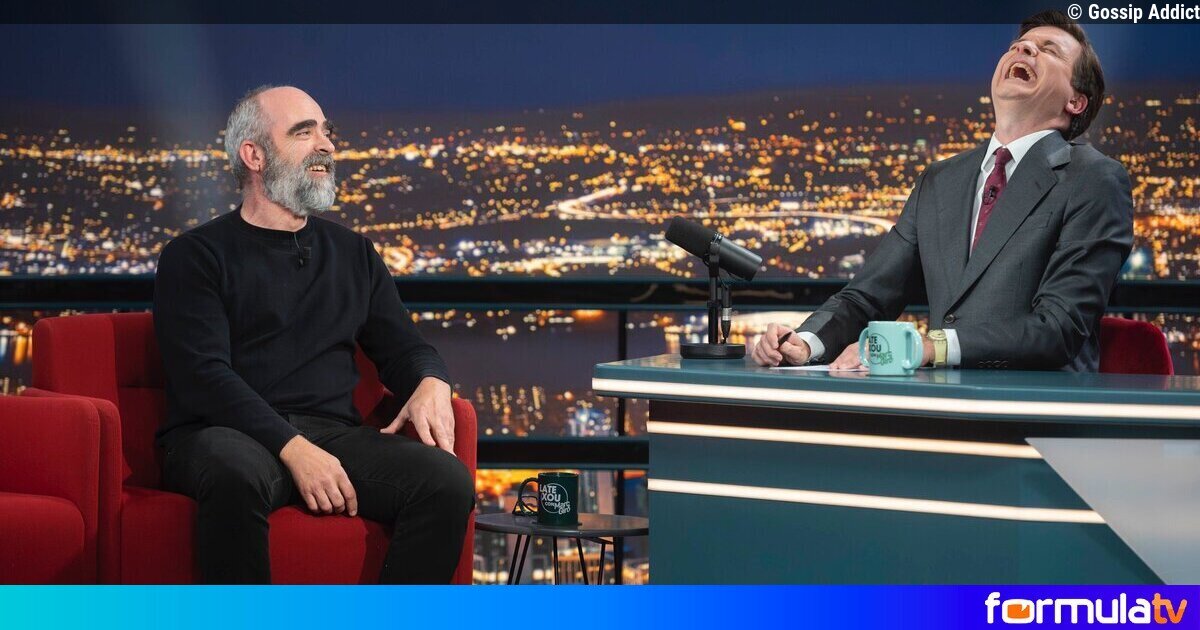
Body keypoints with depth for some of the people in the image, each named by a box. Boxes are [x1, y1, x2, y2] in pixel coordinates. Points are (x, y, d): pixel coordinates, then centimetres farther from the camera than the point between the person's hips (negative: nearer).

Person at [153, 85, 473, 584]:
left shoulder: (353, 255, 23)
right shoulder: (195, 256, 6)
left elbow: (403, 347, 25)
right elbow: (204, 376, -6)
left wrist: (431, 385, -2)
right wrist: (293, 448, -20)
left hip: (333, 433, 4)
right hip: (228, 435, -4)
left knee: (448, 481, -24)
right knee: (237, 475, -41)